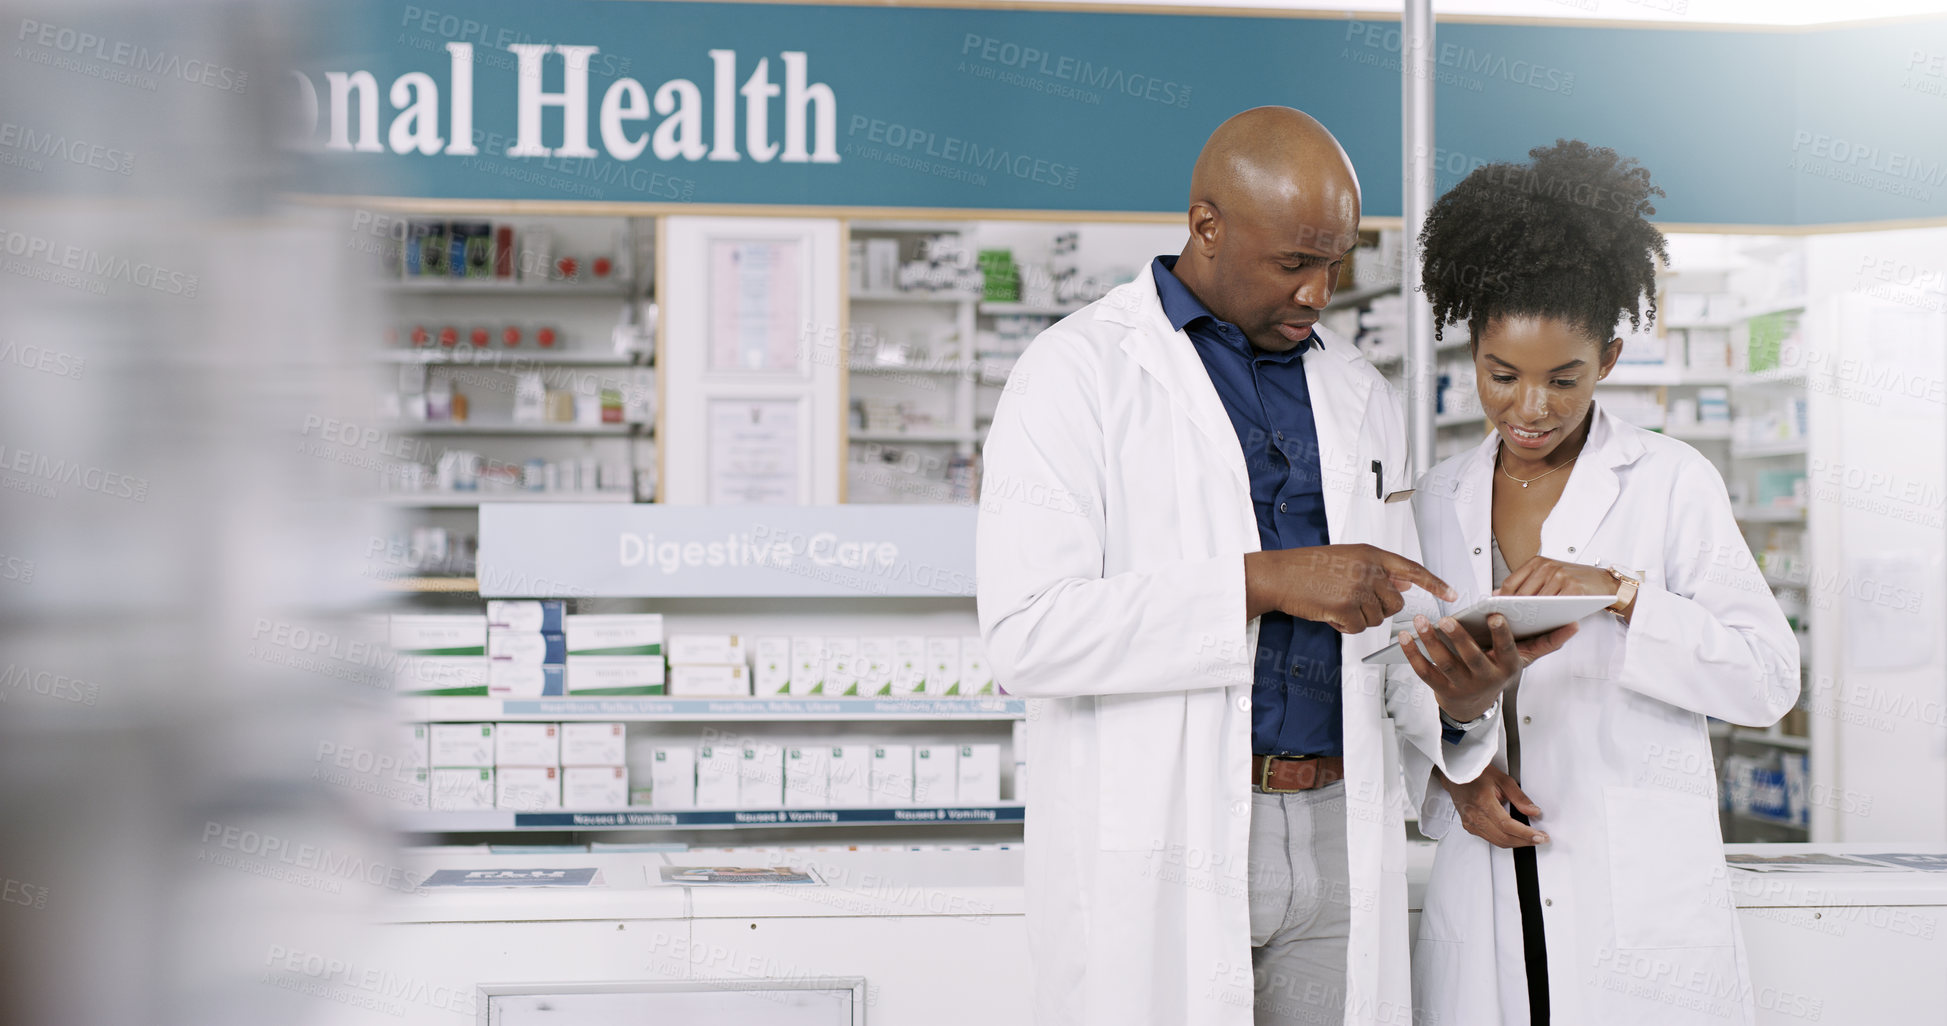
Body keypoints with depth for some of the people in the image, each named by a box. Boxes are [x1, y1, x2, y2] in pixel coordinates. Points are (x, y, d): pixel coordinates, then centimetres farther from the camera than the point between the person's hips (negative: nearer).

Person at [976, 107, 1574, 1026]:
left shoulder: (1357, 393, 15)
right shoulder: (1080, 372, -4)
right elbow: (1027, 632, -16)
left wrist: (1457, 697, -5)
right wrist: (1263, 581, -21)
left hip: (1337, 840, 5)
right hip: (1158, 849, -5)